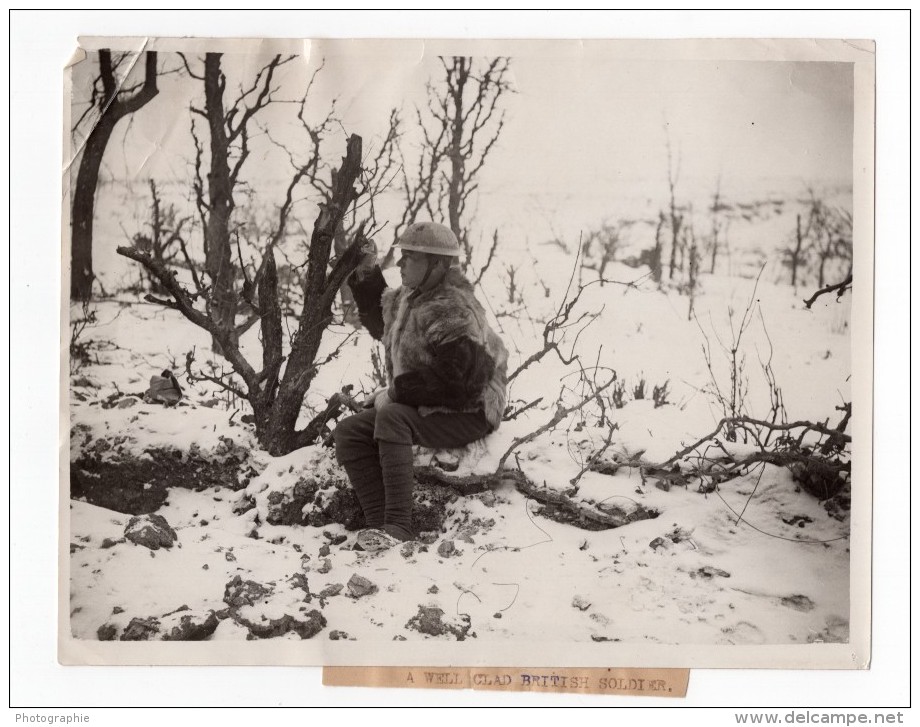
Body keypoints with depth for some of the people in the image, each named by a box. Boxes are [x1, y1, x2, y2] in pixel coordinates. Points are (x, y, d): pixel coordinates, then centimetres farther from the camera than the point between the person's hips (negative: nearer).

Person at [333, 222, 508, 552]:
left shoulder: (453, 313, -22)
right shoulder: (412, 296, 7)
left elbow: (458, 385, -28)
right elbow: (381, 323, 29)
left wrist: (395, 392, -21)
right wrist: (367, 274, 17)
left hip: (466, 415, -9)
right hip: (420, 407, 9)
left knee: (392, 417, -33)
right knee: (349, 431, -8)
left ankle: (399, 527, -31)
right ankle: (381, 523, -18)